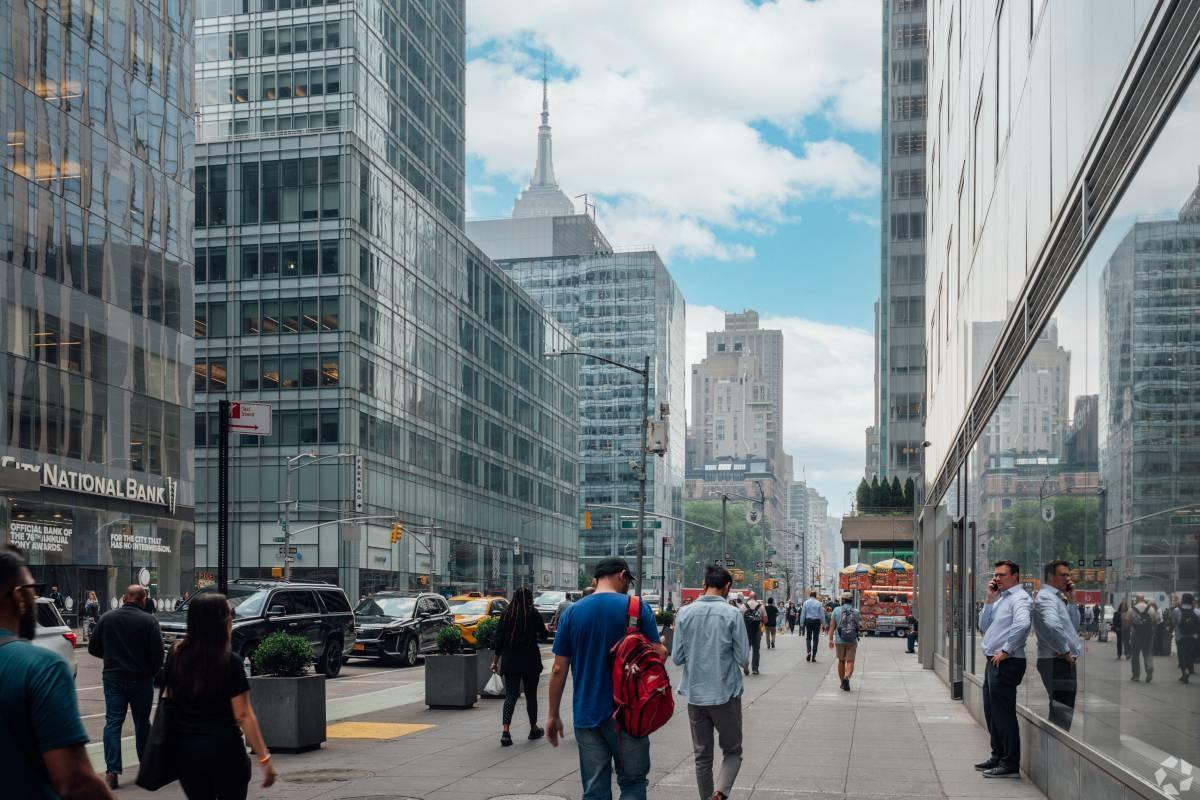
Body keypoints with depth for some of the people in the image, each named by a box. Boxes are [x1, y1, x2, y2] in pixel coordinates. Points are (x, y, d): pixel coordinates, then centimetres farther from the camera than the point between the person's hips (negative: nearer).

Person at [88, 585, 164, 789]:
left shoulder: (106, 618, 0)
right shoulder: (148, 621, -11)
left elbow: (93, 648, 6)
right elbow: (157, 654, -13)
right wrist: (151, 672, 6)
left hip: (113, 678, 2)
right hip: (140, 680, -2)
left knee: (113, 722, 2)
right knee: (142, 723, 11)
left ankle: (112, 770, -10)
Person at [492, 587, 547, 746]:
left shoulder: (506, 614, 2)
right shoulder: (533, 614, -8)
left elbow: (499, 638, 2)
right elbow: (543, 635, 1)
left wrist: (495, 661, 8)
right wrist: (546, 629, 24)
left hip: (510, 661, 2)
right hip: (530, 661, -2)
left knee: (510, 695, 1)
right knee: (531, 695, 13)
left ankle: (505, 731, -15)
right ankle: (534, 729, 27)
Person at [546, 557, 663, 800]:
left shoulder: (572, 612, 3)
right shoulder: (637, 608, -5)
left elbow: (559, 669, 1)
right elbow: (657, 655, -7)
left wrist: (553, 715, 8)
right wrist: (663, 651, 16)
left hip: (586, 715, 2)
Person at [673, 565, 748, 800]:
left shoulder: (685, 613, -3)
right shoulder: (732, 614, -10)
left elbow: (677, 657, 0)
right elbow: (743, 658, -8)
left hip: (695, 694, 3)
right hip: (725, 694, -2)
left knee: (702, 755, 14)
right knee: (732, 751, 10)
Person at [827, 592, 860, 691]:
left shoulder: (836, 610, -4)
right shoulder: (856, 612, -2)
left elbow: (832, 626, -8)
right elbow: (857, 626, 8)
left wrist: (830, 639, -7)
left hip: (839, 640, 1)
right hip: (852, 641, -1)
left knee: (841, 661, 16)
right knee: (850, 661, 1)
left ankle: (842, 682, 24)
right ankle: (847, 677, -24)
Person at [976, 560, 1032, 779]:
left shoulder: (1019, 598, -10)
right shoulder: (1001, 599, 19)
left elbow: (1022, 624, -29)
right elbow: (983, 626, 17)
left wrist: (1006, 651, -23)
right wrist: (990, 600, 8)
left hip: (1006, 663, -10)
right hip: (994, 662, 10)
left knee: (1003, 714, -8)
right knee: (992, 713, 16)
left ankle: (1010, 764, -4)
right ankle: (998, 757, 26)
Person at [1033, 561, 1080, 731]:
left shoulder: (1057, 597, 18)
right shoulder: (1046, 597, -14)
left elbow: (1074, 626, 18)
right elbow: (1052, 625, -33)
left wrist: (1071, 601, 9)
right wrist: (1064, 651, -21)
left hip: (1064, 661, 10)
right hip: (1056, 661, -10)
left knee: (1061, 711, 17)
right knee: (1062, 713, -11)